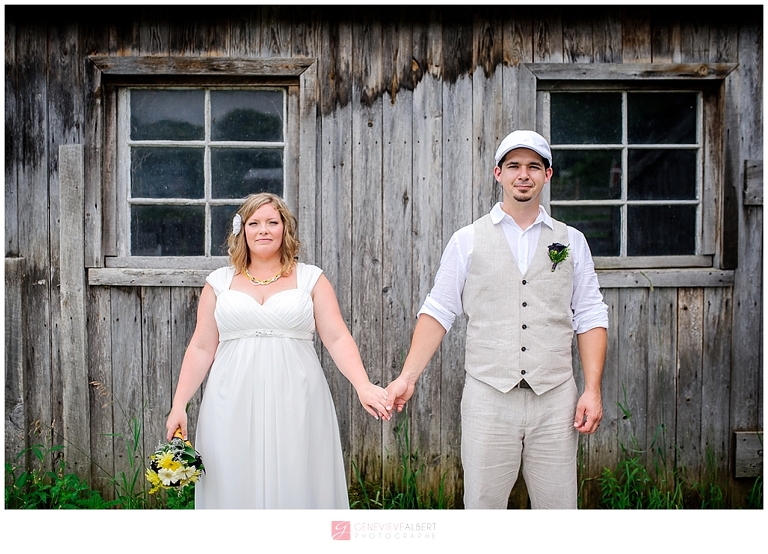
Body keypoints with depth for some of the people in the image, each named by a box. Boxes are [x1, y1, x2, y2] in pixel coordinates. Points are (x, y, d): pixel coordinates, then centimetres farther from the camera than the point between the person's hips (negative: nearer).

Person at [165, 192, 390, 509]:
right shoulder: (219, 282, 10)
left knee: (295, 486, 1)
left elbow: (337, 338, -2)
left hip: (296, 407, -1)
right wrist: (179, 405, 4)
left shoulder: (311, 279, 6)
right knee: (236, 488, 3)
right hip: (234, 408, 1)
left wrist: (363, 386, -16)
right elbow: (201, 348, 10)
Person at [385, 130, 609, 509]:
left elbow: (590, 319, 7)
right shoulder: (467, 241, 6)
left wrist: (592, 390, -2)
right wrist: (407, 376, -6)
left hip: (555, 398, 1)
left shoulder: (571, 242, 10)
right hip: (488, 396, -1)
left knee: (558, 506, 6)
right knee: (482, 504, 3)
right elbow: (438, 312, 3)